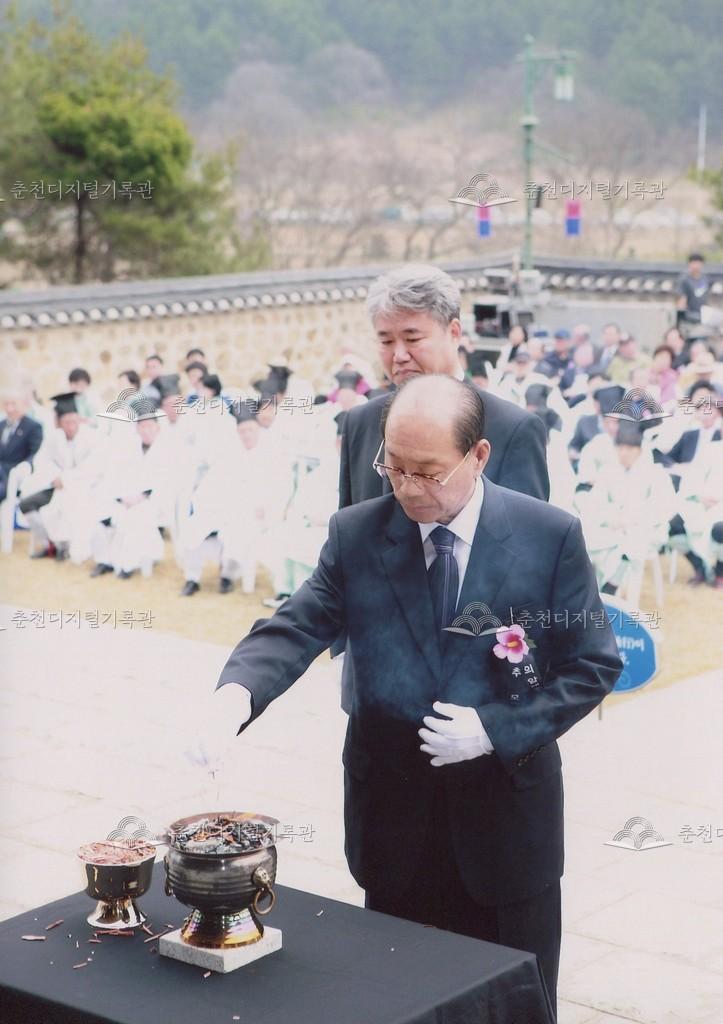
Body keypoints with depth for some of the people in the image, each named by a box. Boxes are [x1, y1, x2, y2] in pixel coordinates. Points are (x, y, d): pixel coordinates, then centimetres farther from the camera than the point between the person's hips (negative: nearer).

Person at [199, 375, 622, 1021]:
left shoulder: (551, 536, -8)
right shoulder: (356, 534, -2)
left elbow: (593, 666, -4)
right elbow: (296, 630, -8)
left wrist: (498, 728, -16)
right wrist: (236, 694, -29)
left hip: (505, 807, -1)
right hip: (393, 810, 2)